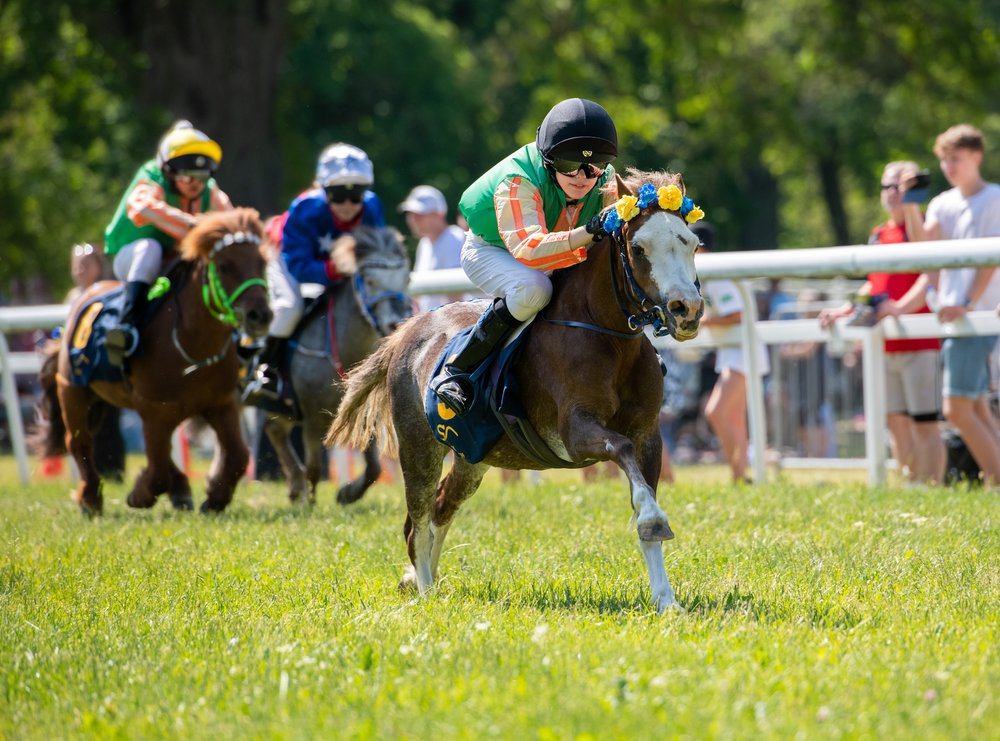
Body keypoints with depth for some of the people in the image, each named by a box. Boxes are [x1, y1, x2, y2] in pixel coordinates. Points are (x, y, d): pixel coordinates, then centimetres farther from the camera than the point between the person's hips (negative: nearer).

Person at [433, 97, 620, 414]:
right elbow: (528, 249, -51)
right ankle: (456, 370, -25)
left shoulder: (606, 183, -19)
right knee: (533, 288, -37)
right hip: (490, 250, -7)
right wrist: (588, 233, -64)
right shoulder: (517, 182, -38)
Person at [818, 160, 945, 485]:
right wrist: (844, 310, 16)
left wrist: (901, 308, -29)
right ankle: (910, 486, 14)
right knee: (896, 421, 8)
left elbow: (930, 281, -17)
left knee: (924, 423, -6)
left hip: (919, 343, -7)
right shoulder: (878, 235, 17)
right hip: (884, 346, 7)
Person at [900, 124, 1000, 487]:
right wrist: (910, 205, -15)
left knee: (957, 408, -13)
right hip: (951, 314, 8)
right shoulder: (943, 203, 14)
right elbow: (923, 241, -1)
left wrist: (968, 303, -21)